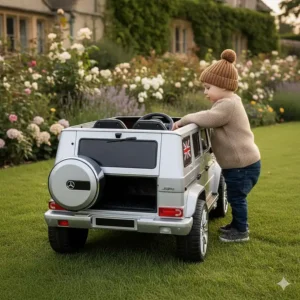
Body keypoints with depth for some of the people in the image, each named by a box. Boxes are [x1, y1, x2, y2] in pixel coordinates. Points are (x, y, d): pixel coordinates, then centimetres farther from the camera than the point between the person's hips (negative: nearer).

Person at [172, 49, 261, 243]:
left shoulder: (228, 105, -23)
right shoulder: (228, 103, 11)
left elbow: (207, 118, -34)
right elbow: (210, 118, 17)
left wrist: (183, 120, -20)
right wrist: (189, 120, 0)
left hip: (243, 165, -10)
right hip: (240, 162, 10)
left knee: (237, 197, 4)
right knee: (236, 197, 22)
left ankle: (241, 231, 17)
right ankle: (238, 225, 37)